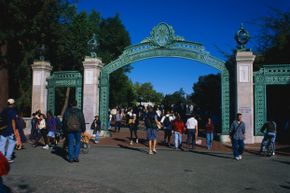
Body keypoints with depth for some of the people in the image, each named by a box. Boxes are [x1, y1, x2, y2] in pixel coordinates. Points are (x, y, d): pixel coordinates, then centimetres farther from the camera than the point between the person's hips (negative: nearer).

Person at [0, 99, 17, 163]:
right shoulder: (13, 110, -8)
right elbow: (13, 121, -15)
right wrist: (14, 131, -14)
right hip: (10, 130, -5)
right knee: (11, 143, 7)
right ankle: (8, 158, 3)